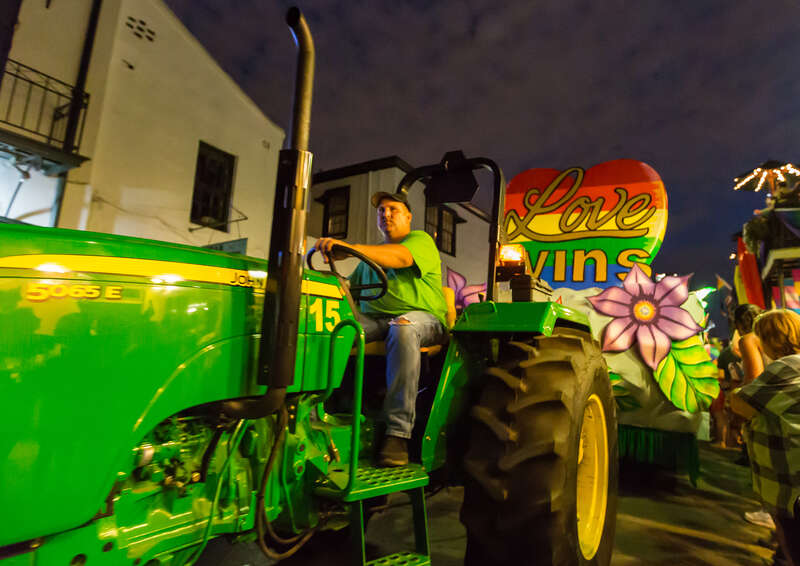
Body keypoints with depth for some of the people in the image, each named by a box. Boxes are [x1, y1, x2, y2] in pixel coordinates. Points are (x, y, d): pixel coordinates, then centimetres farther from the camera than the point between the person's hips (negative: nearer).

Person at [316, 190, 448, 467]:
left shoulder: (421, 240, 6)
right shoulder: (370, 256, 28)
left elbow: (401, 257, -18)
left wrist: (350, 247, -32)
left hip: (421, 316, -4)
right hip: (373, 319, 5)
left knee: (403, 328, -40)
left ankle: (398, 432, -35)